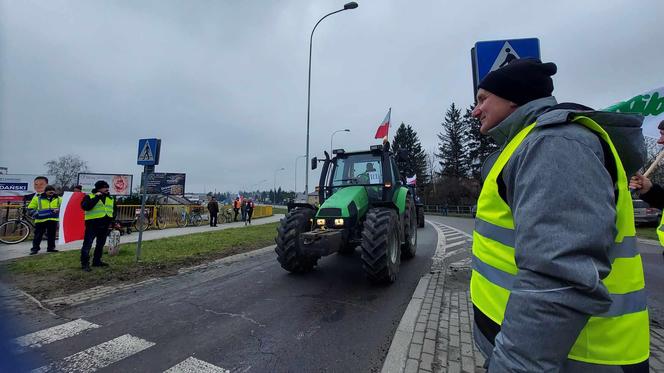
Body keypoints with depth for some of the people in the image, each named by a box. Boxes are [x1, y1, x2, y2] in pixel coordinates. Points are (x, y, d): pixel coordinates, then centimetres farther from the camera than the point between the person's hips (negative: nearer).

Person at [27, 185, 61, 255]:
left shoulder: (58, 198, 9)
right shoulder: (37, 198, 3)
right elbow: (30, 208, 8)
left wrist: (58, 209, -4)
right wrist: (36, 214, -8)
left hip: (53, 220, 2)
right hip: (40, 220, -2)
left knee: (51, 235, 9)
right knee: (38, 235, 1)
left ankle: (51, 248, 18)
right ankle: (35, 248, 10)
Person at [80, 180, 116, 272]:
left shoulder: (111, 198, 13)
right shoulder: (89, 196, -3)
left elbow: (114, 210, 21)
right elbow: (85, 207, -21)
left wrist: (111, 220, 10)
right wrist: (97, 197, -21)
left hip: (105, 225, 6)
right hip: (92, 224, -6)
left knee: (100, 245, 15)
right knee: (87, 244, -4)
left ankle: (97, 261, 27)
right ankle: (84, 263, 0)